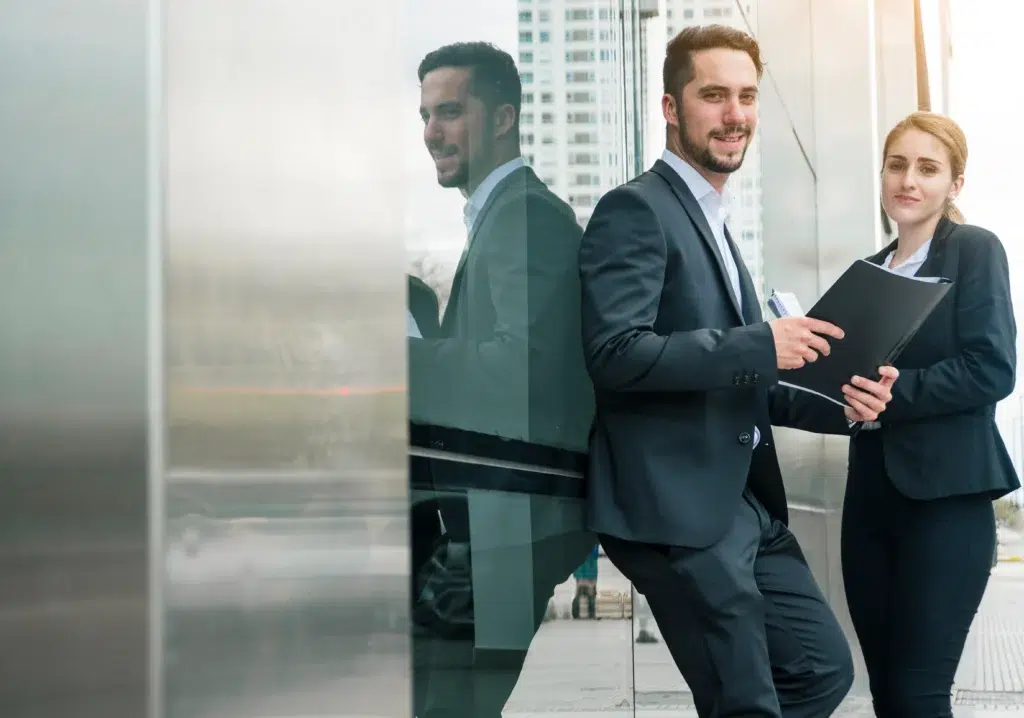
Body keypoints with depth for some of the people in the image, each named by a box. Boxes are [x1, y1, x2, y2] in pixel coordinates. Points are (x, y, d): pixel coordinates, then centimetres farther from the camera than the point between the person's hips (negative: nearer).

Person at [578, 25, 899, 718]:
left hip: (745, 504, 9)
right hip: (676, 510, -9)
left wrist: (841, 399, 5)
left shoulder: (713, 223, 20)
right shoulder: (635, 209, -10)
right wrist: (763, 343, -20)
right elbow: (616, 355, -22)